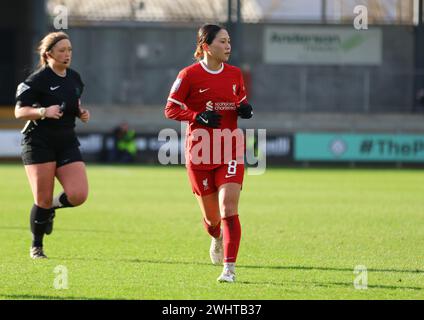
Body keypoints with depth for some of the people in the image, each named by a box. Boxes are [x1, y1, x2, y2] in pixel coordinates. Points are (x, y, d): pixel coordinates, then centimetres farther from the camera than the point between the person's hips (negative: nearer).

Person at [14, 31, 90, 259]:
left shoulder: (75, 78, 11)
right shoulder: (37, 80, -9)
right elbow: (19, 111, -10)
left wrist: (82, 113, 4)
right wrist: (44, 112, -26)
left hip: (67, 143, 5)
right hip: (39, 144, -5)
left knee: (78, 195, -11)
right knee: (43, 200, -5)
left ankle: (52, 206, 22)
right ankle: (36, 247, 15)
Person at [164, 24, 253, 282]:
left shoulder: (235, 74, 6)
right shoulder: (190, 75, -6)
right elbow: (171, 110, -3)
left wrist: (245, 109, -3)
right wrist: (200, 116, -18)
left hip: (231, 150, 2)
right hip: (200, 153, -2)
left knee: (229, 206, -16)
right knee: (212, 217, 8)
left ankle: (229, 268, -16)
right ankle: (217, 238, 46)